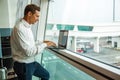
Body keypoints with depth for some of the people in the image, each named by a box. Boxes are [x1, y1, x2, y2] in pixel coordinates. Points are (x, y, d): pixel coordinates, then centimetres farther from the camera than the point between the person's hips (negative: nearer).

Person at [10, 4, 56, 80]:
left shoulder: (28, 27, 4)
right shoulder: (20, 28, -26)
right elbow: (28, 51, -29)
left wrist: (43, 42, 4)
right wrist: (45, 45, -19)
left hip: (32, 62, 9)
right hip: (23, 65, -9)